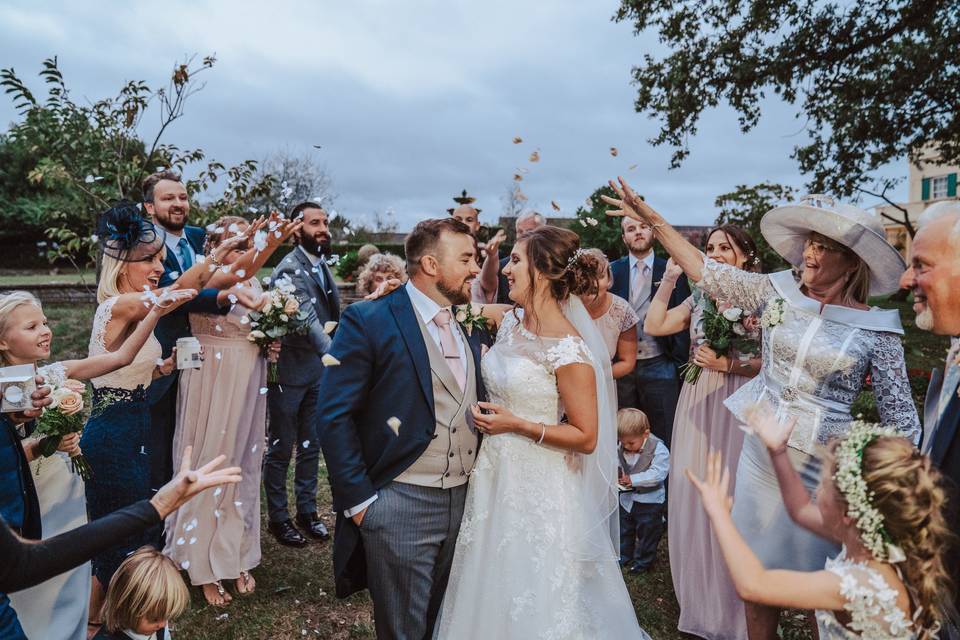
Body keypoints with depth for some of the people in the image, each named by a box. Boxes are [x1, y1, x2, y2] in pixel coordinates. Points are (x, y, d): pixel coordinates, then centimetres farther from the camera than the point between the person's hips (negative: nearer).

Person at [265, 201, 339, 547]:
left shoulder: (322, 266, 7)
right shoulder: (291, 269, -18)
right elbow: (307, 317, -32)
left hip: (317, 370, 7)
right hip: (289, 372, -7)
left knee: (311, 445, 16)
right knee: (281, 448, 8)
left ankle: (307, 511, 31)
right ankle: (277, 517, 24)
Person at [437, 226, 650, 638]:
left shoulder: (569, 349, -21)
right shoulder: (509, 322, 0)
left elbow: (587, 437, -17)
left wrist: (517, 425, -20)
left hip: (539, 493, -7)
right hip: (494, 477, 7)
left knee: (536, 606, 12)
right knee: (493, 594, 23)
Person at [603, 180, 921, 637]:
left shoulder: (876, 328, -8)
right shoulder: (777, 293, -2)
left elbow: (899, 414, -2)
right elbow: (705, 271, -3)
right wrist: (653, 220, -8)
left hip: (821, 465, -3)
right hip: (761, 450, 3)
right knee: (757, 571, 16)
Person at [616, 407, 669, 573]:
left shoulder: (658, 450, -22)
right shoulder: (621, 448, -6)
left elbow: (657, 474, -29)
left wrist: (632, 479, -30)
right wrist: (615, 473, -9)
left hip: (649, 501, -5)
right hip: (626, 498, 6)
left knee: (647, 532, 10)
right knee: (624, 529, 19)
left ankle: (643, 561, 29)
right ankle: (624, 557, 38)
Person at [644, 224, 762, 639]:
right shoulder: (699, 298, 11)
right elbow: (653, 326, 2)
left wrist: (728, 364, -17)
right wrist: (669, 279, 2)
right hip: (697, 403, 5)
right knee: (692, 498, 8)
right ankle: (700, 602, 28)